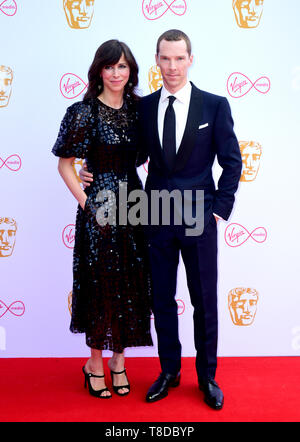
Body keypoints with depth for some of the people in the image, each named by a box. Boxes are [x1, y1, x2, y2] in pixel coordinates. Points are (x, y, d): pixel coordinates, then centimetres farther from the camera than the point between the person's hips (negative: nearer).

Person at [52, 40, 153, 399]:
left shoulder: (137, 109, 7)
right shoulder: (84, 112, -7)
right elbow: (65, 164, -4)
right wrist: (86, 201, -12)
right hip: (99, 208, -5)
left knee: (131, 284, 9)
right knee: (101, 284, 3)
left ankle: (118, 361, 26)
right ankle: (95, 363, 23)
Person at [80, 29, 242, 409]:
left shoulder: (214, 105, -2)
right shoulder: (144, 106, 5)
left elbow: (232, 162, 0)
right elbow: (138, 155, 12)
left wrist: (220, 208, -5)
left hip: (199, 218, -2)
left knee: (205, 301, 9)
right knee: (162, 299, 12)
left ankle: (207, 377, 28)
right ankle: (169, 371, 32)